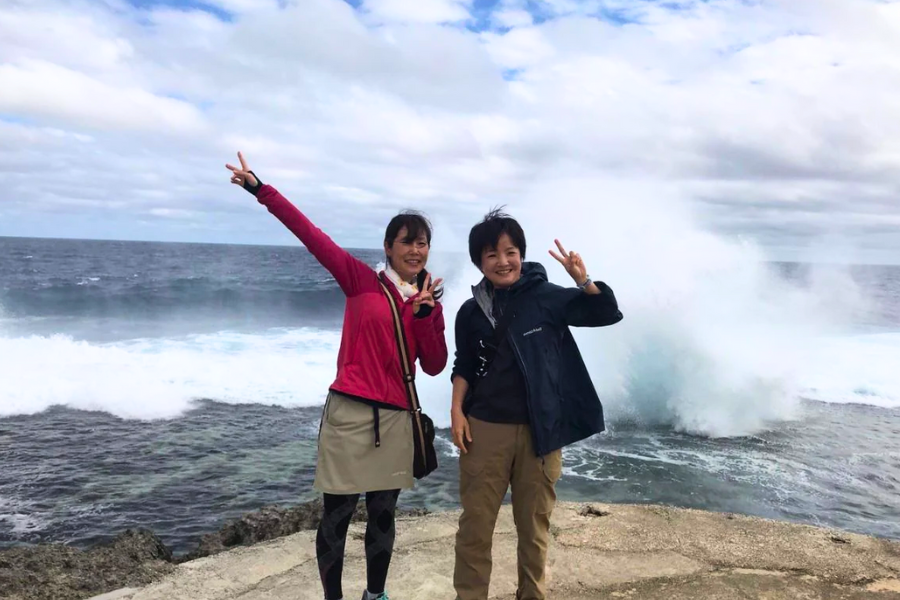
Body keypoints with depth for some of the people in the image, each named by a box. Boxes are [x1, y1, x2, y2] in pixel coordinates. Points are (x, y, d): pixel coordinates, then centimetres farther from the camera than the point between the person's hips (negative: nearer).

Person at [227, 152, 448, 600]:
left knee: (382, 515, 15)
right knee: (336, 516, 4)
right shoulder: (361, 280, -1)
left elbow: (434, 366, 3)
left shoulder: (429, 301, 9)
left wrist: (423, 314, -11)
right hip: (349, 413, -3)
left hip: (396, 418, 4)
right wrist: (260, 189, -13)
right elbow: (312, 235, -8)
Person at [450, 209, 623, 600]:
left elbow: (608, 314, -3)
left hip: (538, 431, -1)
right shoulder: (472, 311, 3)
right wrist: (457, 409, 1)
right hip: (485, 429, 1)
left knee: (534, 524, 12)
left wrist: (583, 280, -19)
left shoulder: (547, 297, -3)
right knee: (475, 523, 5)